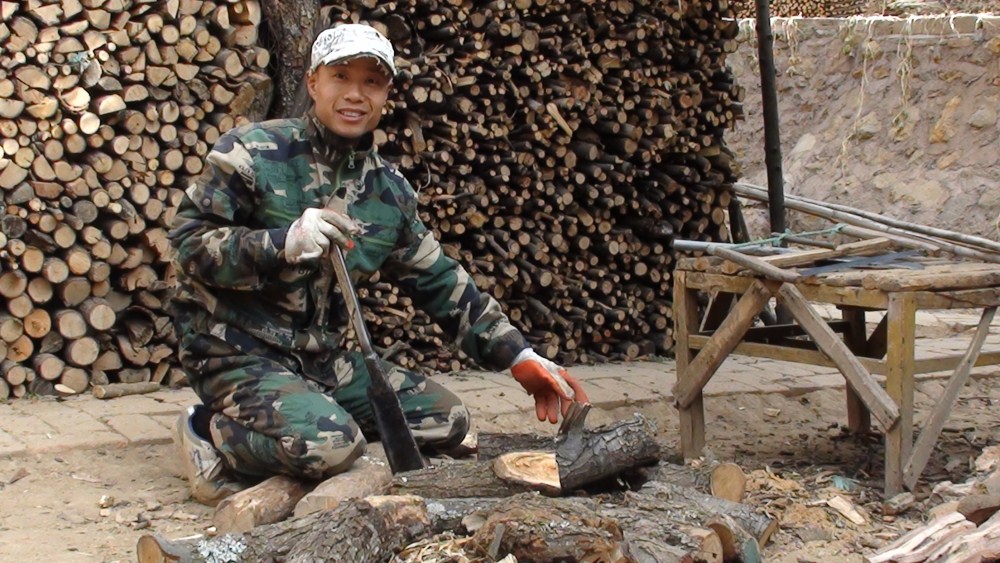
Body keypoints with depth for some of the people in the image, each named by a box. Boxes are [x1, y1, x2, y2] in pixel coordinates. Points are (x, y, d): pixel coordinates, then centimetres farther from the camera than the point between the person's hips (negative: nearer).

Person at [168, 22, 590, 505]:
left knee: (445, 419, 0)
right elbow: (188, 240, -13)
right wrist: (284, 243, -28)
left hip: (323, 357, 7)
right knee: (330, 445, -32)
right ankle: (211, 434, -4)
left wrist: (520, 358, 5)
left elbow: (441, 283, 12)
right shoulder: (253, 153, -10)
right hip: (237, 352, -7)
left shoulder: (389, 190, 8)